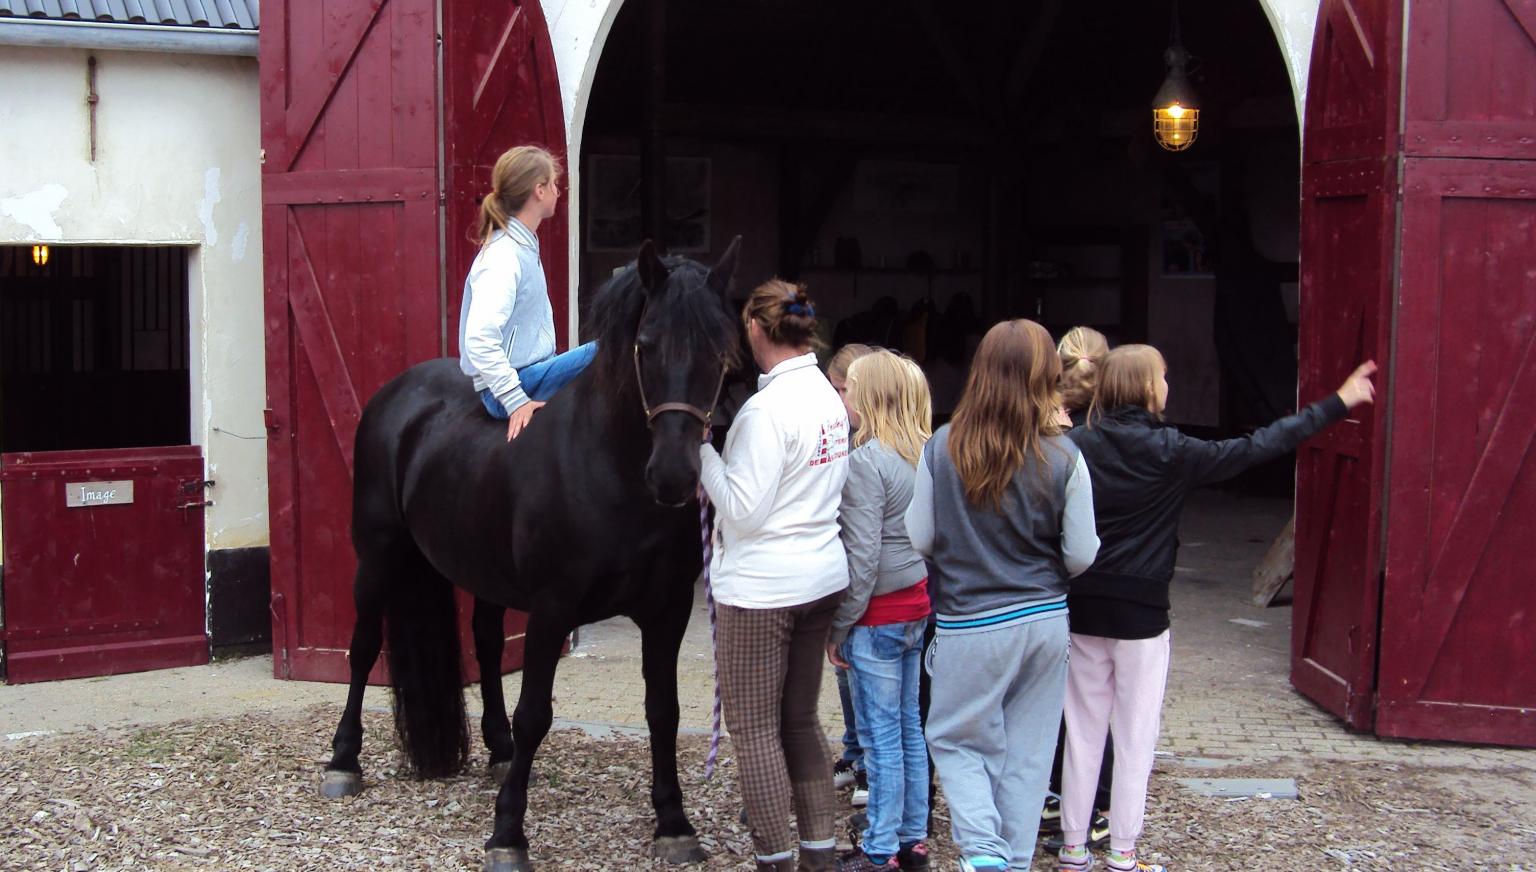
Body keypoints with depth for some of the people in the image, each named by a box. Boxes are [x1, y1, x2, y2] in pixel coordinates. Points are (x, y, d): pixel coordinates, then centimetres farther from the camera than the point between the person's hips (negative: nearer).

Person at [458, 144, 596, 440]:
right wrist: (516, 401, -26)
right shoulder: (503, 256, -18)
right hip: (514, 385, -11)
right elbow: (479, 340, -26)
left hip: (531, 371, 11)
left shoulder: (524, 246, 13)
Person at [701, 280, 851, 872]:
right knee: (801, 719, 17)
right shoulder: (828, 395, 7)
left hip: (762, 588, -9)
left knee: (753, 727, 3)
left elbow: (742, 510, -19)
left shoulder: (767, 408, -20)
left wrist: (703, 449, -10)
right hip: (822, 577, 9)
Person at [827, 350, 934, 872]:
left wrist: (840, 625, -11)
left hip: (880, 613, -8)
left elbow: (861, 555, -18)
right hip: (922, 606, 8)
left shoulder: (865, 461, -17)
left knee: (881, 735, 0)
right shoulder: (927, 455, 6)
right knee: (912, 727, 15)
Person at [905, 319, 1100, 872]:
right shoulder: (1063, 458, -10)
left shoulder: (943, 448, -11)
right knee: (1028, 753, 13)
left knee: (956, 741, 15)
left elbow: (919, 540, -3)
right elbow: (1081, 557, -4)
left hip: (969, 627, -1)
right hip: (1045, 620, 2)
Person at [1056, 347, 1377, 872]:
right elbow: (1255, 449, -4)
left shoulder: (1077, 445, -3)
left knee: (1083, 733, 11)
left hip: (1083, 607, 3)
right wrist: (1338, 404, 4)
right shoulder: (1170, 453, -9)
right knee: (1135, 738, 7)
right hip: (1141, 611, -3)